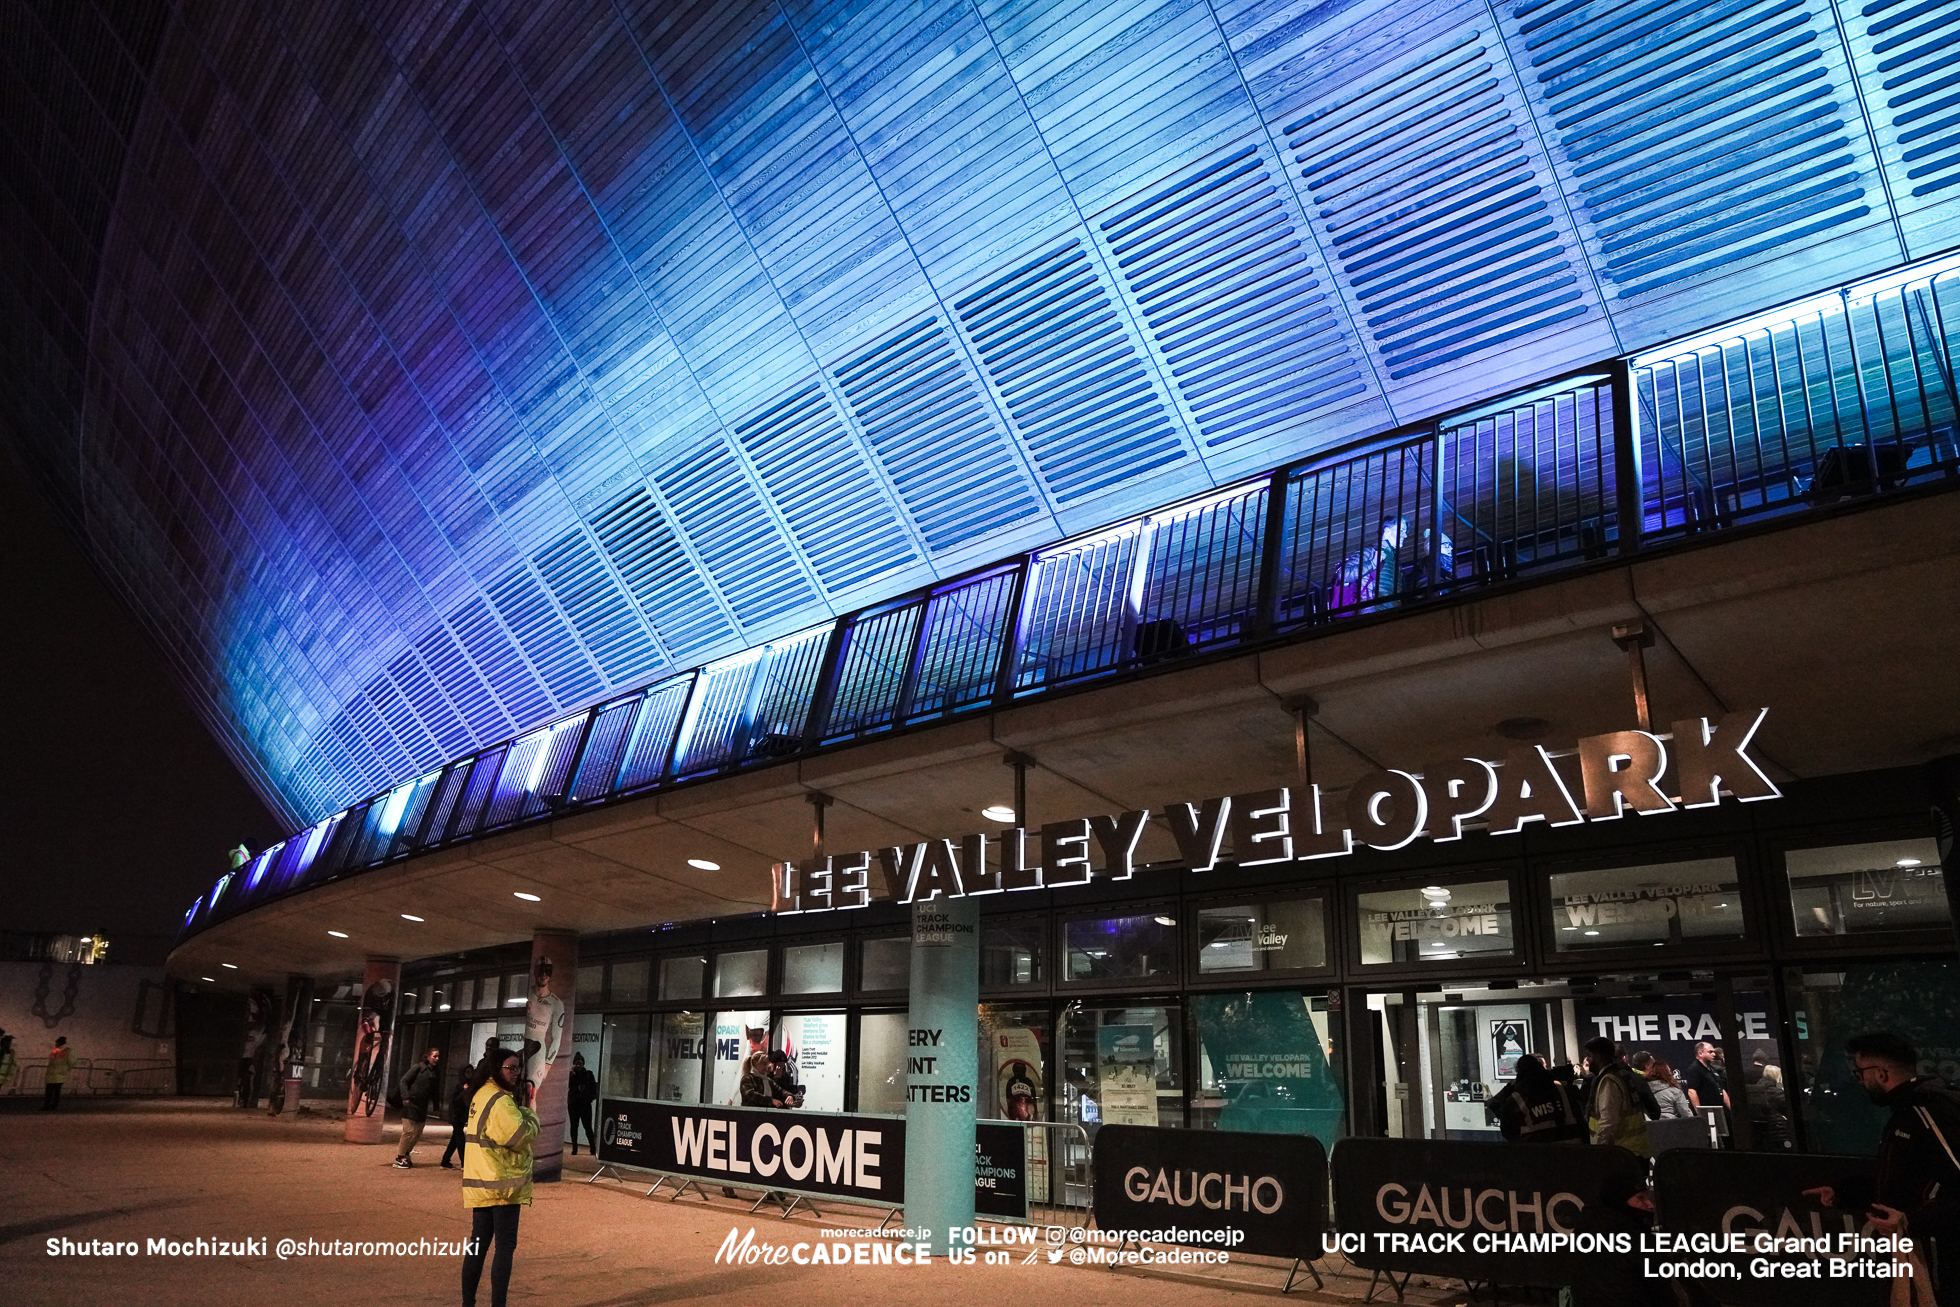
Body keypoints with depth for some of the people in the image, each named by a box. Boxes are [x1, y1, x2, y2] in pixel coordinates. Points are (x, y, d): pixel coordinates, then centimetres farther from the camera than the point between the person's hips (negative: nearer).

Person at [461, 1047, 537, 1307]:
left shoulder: (482, 1095, 13)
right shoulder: (500, 1100, -18)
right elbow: (521, 1135, -22)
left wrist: (522, 1106, 1)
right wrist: (530, 1110, -8)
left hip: (481, 1183, 9)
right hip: (502, 1184, -9)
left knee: (479, 1244, 15)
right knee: (505, 1246, -2)